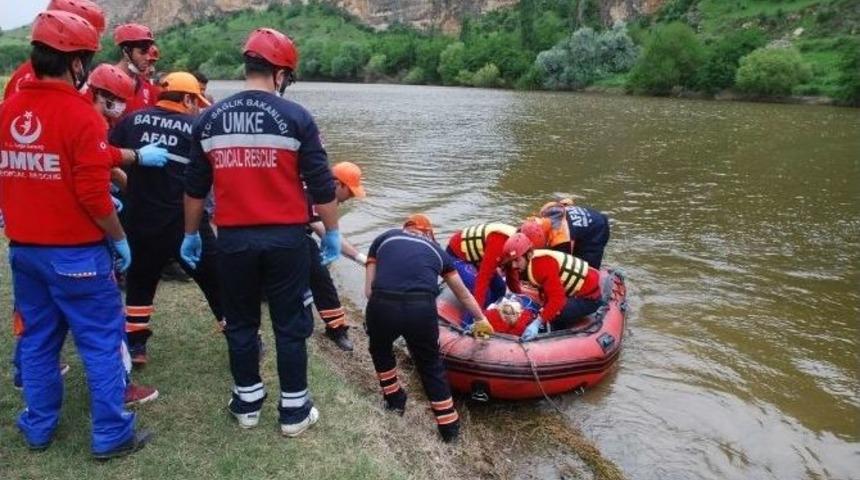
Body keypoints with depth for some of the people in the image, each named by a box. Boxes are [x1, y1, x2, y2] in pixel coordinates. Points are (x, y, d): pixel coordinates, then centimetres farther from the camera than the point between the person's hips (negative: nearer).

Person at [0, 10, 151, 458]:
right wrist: (120, 239, -6)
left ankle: (38, 428, 31)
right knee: (101, 342, 4)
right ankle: (111, 435, 12)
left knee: (37, 340, 18)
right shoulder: (79, 113, -16)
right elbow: (93, 193, -19)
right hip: (75, 251, -7)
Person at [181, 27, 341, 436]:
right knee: (290, 325, 9)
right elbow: (321, 185, -7)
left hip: (233, 238, 3)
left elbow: (195, 187, 9)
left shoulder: (210, 119, 4)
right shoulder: (296, 117, -7)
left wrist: (191, 235, 20)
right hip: (285, 237, -3)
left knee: (240, 323, 17)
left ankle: (247, 403, 29)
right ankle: (294, 410, 18)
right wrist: (332, 232, 5)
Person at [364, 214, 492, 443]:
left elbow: (369, 290, 17)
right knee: (431, 364, 26)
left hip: (382, 306, 0)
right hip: (422, 310, 1)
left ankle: (394, 399, 45)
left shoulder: (384, 238, 27)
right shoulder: (437, 250, 29)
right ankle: (449, 426, 33)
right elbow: (465, 295, 41)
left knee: (380, 349, 34)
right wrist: (481, 320, 56)